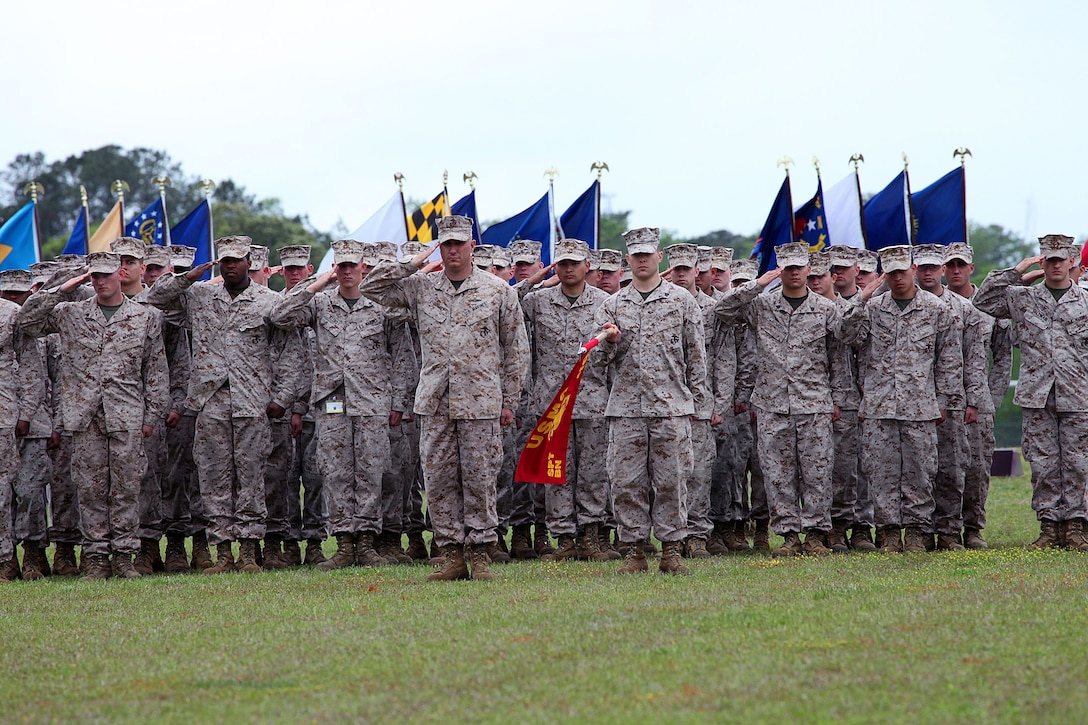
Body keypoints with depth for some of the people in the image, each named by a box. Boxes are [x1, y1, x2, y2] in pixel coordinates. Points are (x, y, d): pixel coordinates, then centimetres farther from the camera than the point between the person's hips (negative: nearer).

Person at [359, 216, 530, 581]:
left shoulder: (498, 290, 4)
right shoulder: (420, 287, 9)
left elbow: (516, 349, 7)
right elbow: (370, 287, 8)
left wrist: (509, 401, 3)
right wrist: (412, 263, 1)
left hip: (480, 403, -3)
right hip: (434, 401, 3)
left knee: (479, 479, -1)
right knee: (439, 480, 3)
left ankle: (480, 554, 5)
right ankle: (452, 555, 9)